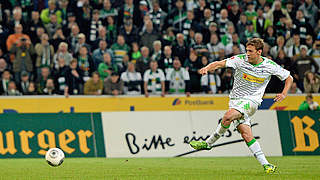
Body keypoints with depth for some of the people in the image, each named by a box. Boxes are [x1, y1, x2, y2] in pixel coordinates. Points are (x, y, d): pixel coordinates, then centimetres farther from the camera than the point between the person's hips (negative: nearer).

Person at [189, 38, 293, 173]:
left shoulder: (270, 66, -3)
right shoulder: (240, 60, -4)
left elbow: (289, 78, 9)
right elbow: (220, 64, -14)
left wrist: (284, 93, -8)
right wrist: (207, 68, -34)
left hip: (251, 101, -3)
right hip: (235, 100, 3)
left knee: (228, 116, -30)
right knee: (246, 134, -11)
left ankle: (208, 143, -12)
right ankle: (265, 164, -6)